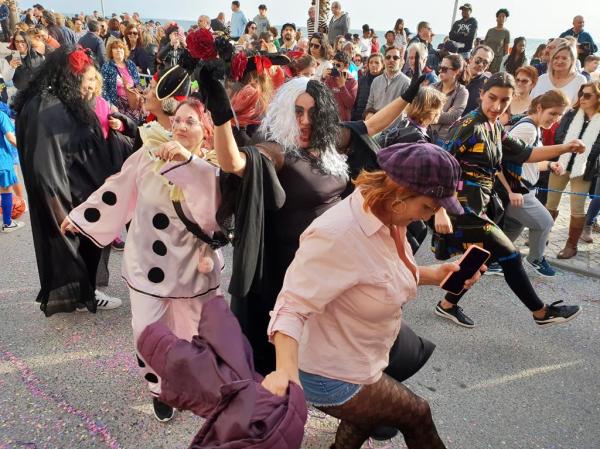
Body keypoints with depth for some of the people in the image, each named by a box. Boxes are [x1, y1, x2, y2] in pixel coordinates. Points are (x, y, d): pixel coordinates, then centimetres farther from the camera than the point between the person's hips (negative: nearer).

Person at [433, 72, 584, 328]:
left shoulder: (495, 129, 12)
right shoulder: (470, 126, -15)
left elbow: (524, 154, 18)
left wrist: (564, 148, 9)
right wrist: (441, 210, -28)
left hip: (480, 204, 9)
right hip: (464, 205, -9)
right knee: (509, 255, -1)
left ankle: (448, 305, 30)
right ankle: (541, 312, 15)